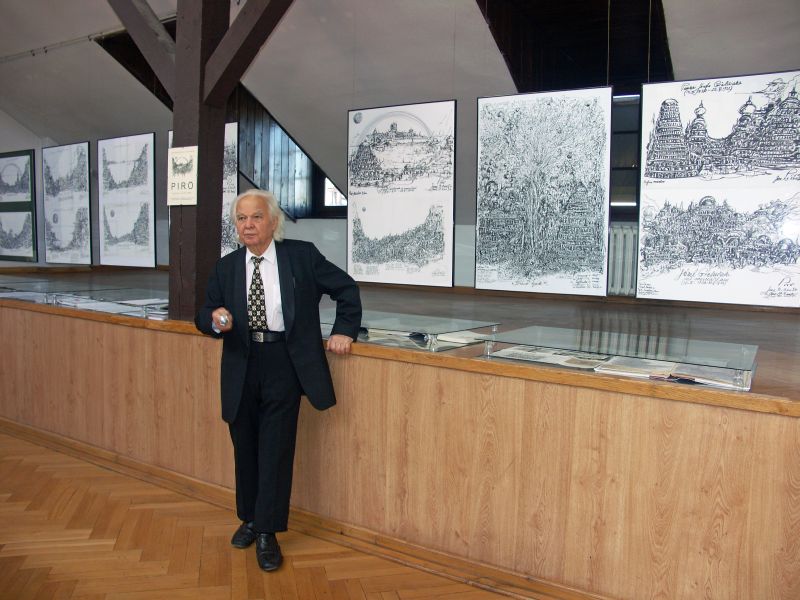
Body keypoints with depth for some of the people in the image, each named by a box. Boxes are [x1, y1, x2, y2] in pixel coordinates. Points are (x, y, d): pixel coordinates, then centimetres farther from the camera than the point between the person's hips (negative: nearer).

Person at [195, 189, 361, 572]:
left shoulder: (302, 255, -2)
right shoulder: (226, 267, 6)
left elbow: (347, 288, 5)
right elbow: (204, 316, 8)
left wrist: (343, 330, -2)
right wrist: (215, 320, -15)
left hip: (284, 364, -3)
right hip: (241, 367, 4)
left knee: (276, 449, 0)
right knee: (245, 447, 15)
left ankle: (267, 533, 15)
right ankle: (249, 518, 35)